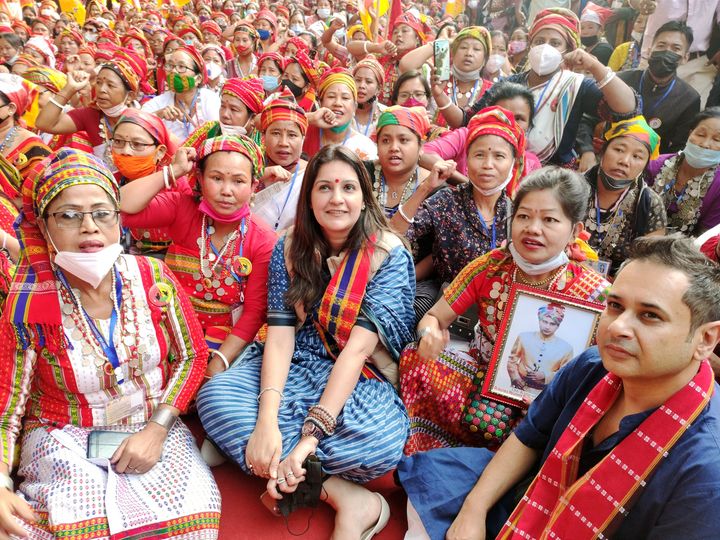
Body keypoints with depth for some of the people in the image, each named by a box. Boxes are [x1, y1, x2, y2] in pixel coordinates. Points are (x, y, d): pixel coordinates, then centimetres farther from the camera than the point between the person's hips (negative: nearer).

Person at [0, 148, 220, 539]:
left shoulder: (153, 278, -6)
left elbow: (192, 356, 0)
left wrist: (156, 430, -10)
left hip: (155, 429, 2)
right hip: (66, 439, -1)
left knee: (194, 507, -21)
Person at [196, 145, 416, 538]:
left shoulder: (388, 253, -13)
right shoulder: (290, 248, -2)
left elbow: (358, 347, -22)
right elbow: (280, 334, -10)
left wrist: (311, 432, -29)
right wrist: (266, 418, -26)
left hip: (361, 379, -3)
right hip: (296, 370, 4)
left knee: (383, 438, -36)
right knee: (216, 395, -24)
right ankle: (348, 499, -22)